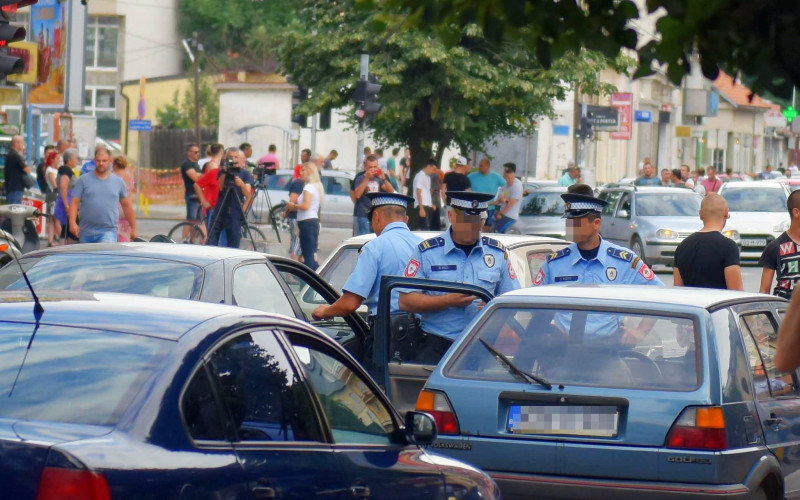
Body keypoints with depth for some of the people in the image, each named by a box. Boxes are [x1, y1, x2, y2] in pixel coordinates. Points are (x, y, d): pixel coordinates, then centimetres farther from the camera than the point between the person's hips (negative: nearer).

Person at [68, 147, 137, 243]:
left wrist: (133, 228, 17)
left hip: (108, 232, -1)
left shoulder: (118, 182, 9)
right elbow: (74, 203, 0)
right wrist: (72, 223, -15)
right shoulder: (84, 180, 5)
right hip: (86, 232, 1)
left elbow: (127, 205, 16)